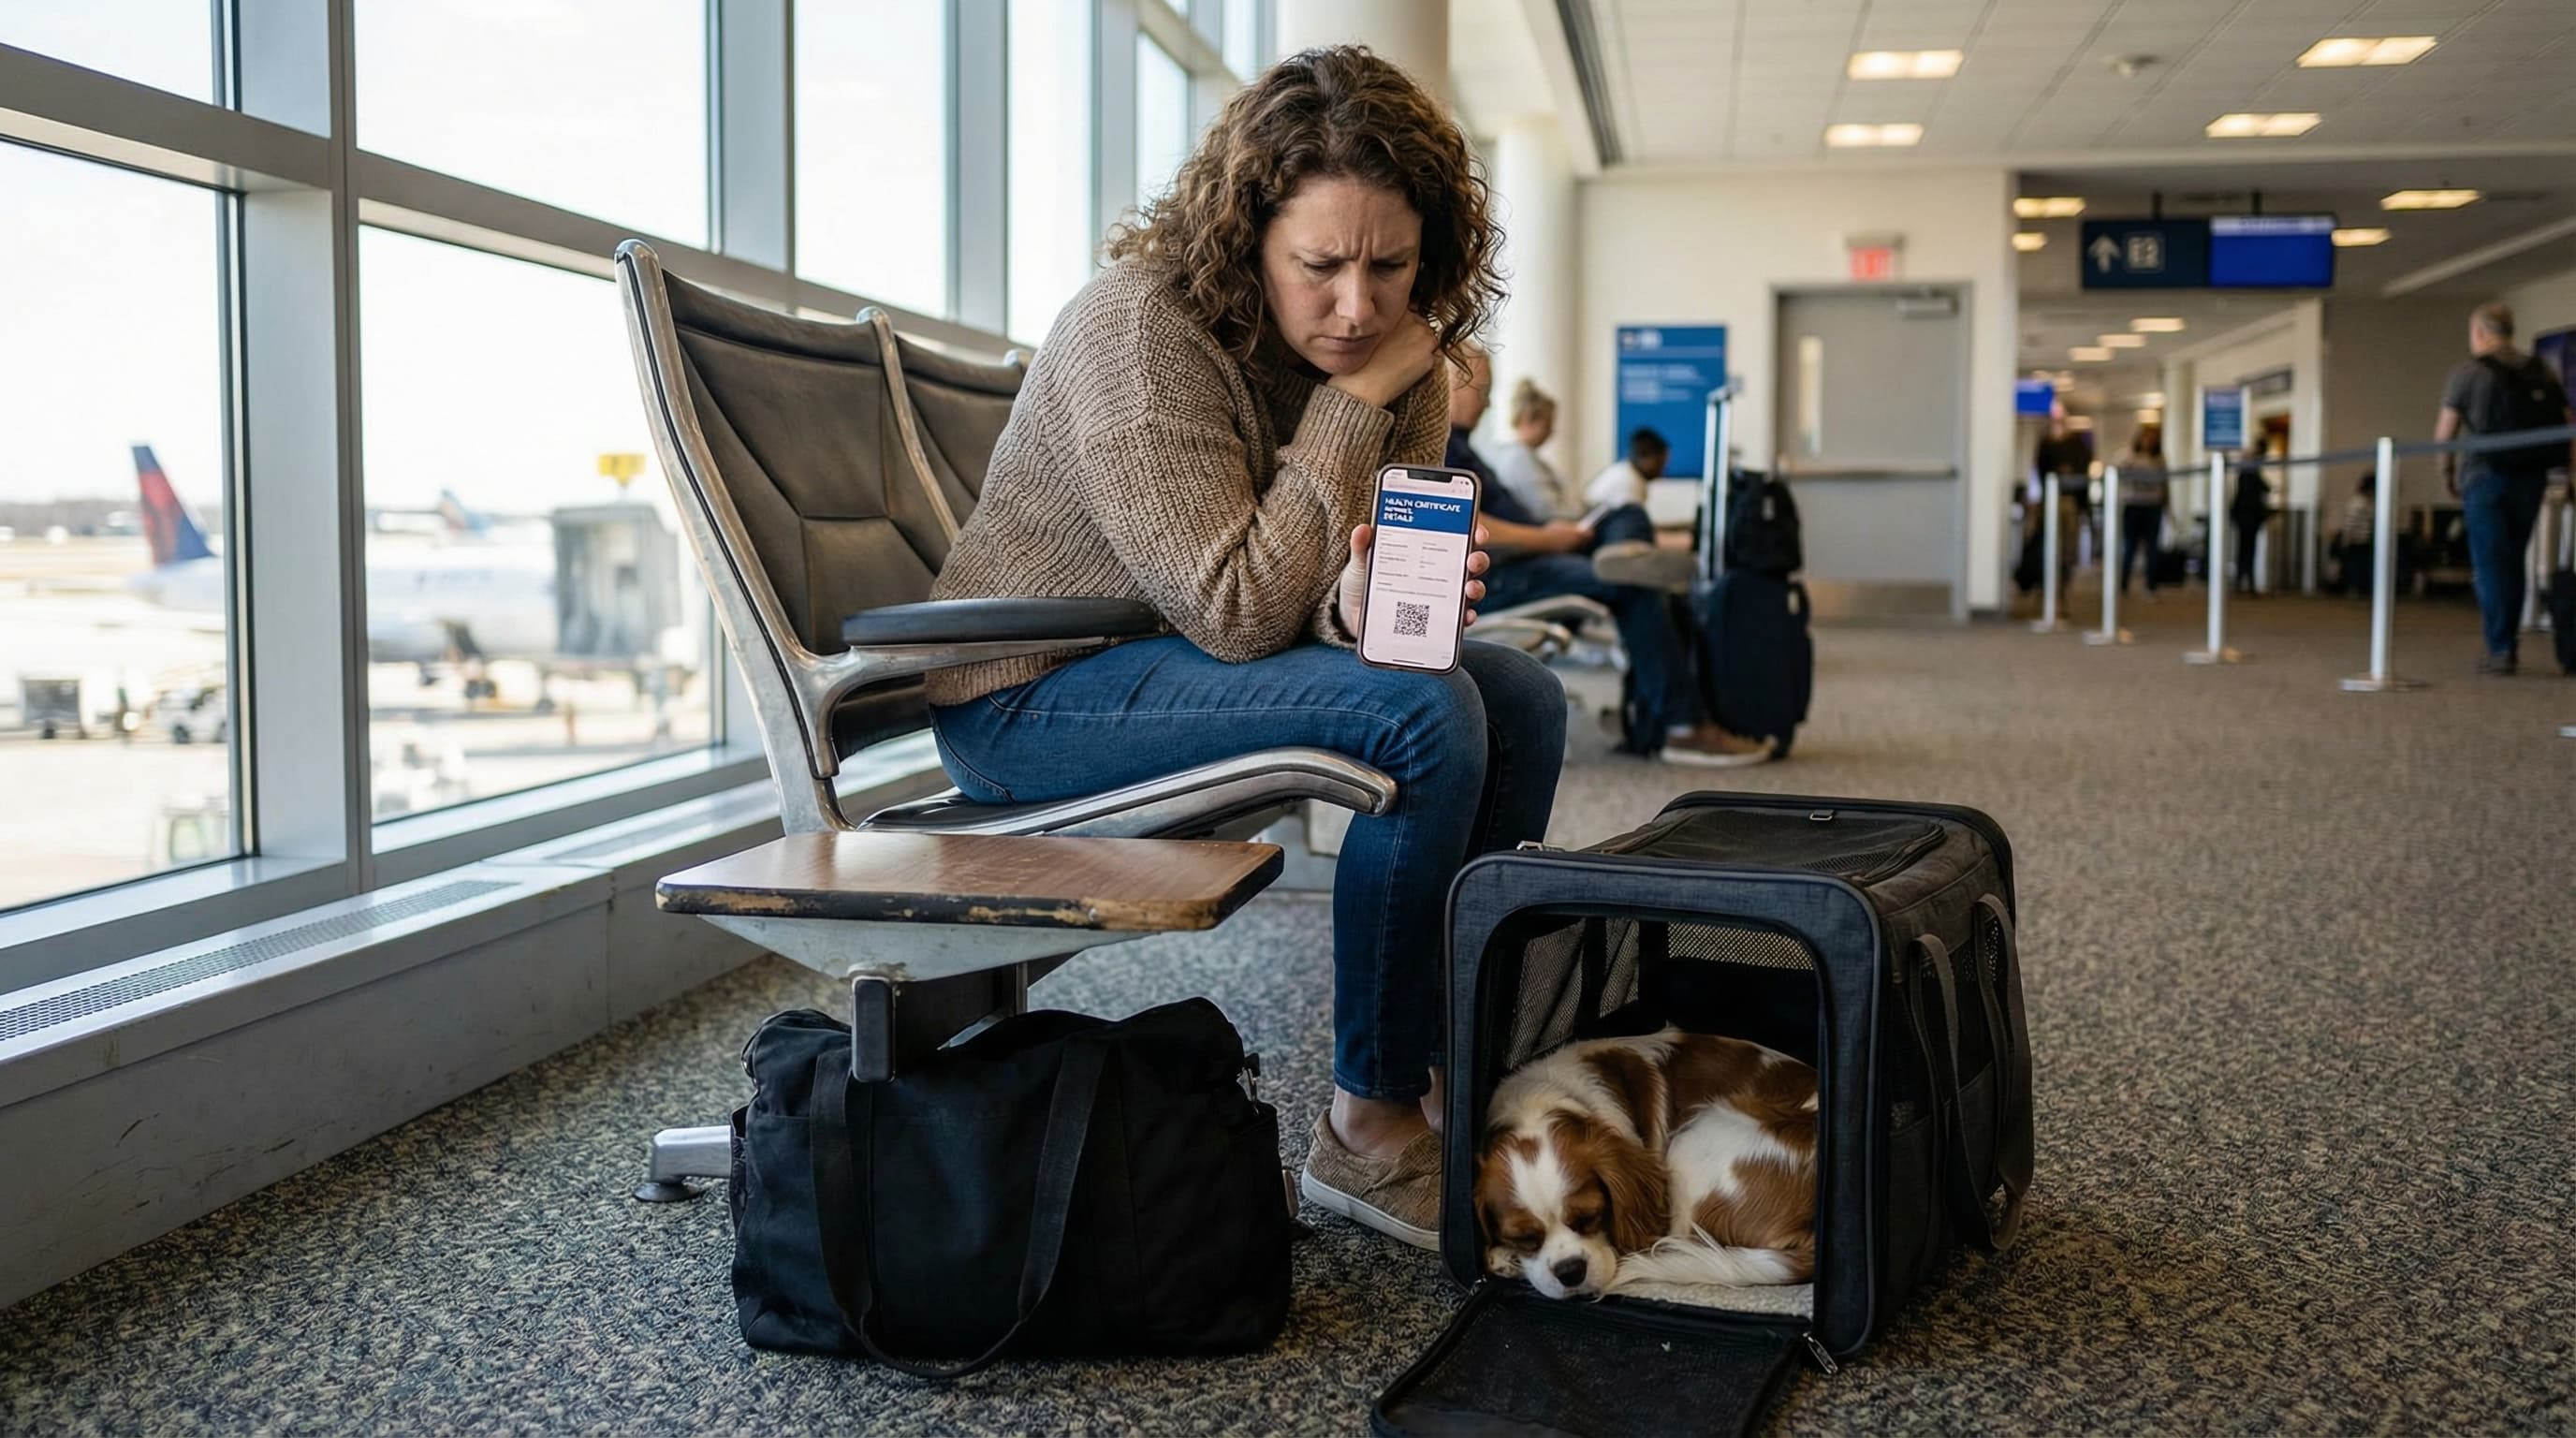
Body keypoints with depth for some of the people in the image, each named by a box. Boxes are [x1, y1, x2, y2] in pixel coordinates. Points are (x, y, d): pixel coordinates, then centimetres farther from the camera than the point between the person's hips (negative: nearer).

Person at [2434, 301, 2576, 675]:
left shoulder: (2467, 371, -4)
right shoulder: (2540, 371, 11)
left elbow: (2445, 429, -6)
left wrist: (2447, 470, 6)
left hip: (2486, 476, -5)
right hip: (2532, 477, 5)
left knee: (2490, 564, -3)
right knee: (2513, 562, 16)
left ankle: (2500, 650, -8)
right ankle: (2508, 641, 19)